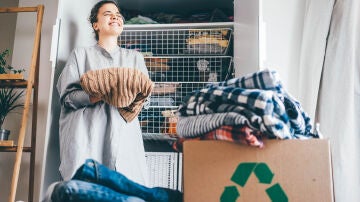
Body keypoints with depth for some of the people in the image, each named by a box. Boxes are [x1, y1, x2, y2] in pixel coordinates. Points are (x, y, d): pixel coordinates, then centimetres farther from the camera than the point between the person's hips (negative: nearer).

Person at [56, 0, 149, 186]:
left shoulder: (135, 57, 22)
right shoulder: (81, 54, 15)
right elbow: (67, 96, 4)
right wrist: (95, 95, -14)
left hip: (124, 132, 2)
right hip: (87, 134, -1)